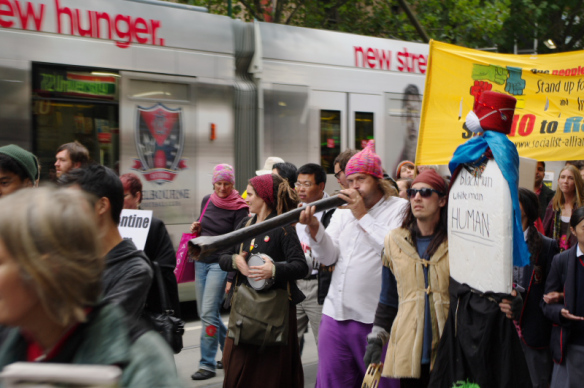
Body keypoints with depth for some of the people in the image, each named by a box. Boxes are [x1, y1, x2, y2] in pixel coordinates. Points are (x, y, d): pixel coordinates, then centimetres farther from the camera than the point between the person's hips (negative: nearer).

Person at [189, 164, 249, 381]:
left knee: (208, 313, -11)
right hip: (201, 261, 7)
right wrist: (195, 229, -1)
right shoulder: (207, 201, 8)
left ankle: (207, 365, -3)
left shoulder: (239, 208, -8)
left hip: (221, 263, -7)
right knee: (205, 312, 13)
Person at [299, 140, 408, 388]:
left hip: (374, 319, -5)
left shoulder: (399, 208, 0)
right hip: (335, 314, 5)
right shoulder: (342, 213, 17)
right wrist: (314, 227, -10)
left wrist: (363, 216, -12)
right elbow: (328, 256, 7)